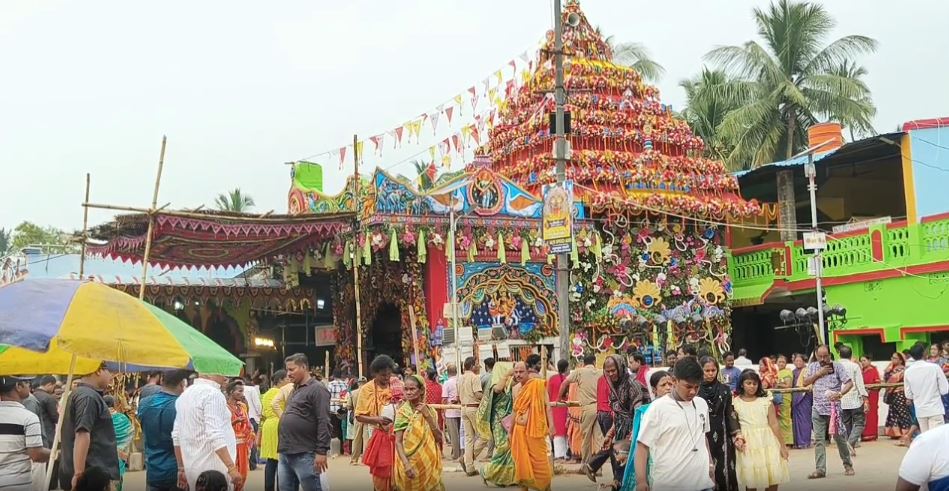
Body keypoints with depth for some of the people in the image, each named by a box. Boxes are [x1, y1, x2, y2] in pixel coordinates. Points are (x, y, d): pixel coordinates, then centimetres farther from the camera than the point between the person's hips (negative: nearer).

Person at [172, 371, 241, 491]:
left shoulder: (185, 394, 12)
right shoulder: (212, 393, -14)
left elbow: (176, 436, 13)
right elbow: (215, 436, -22)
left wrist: (182, 468, 18)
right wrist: (231, 468, -22)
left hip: (192, 468, 8)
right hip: (213, 468, -8)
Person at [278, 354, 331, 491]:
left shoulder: (317, 389, -8)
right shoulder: (294, 390, 20)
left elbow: (324, 423, -15)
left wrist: (321, 451, -20)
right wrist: (281, 448, 20)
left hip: (304, 455, -9)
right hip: (285, 454, 9)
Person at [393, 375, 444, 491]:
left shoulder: (430, 411, 1)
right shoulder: (402, 412, -9)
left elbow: (439, 438, -6)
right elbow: (398, 442, -11)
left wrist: (428, 416, -15)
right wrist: (406, 464, -23)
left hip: (429, 462, 3)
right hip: (410, 462, -3)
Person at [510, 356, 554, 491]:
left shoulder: (537, 384, -8)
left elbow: (547, 406, -9)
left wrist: (550, 425, -14)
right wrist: (510, 431, 19)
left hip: (535, 429, -5)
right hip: (519, 430, 5)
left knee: (539, 460, 1)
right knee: (522, 461, 9)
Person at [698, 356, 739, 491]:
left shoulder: (724, 389, 4)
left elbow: (730, 413, 7)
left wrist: (737, 433, -1)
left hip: (721, 435, 2)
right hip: (701, 436, -2)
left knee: (724, 470, -1)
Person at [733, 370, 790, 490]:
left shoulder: (766, 401, 4)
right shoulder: (736, 402, 2)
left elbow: (774, 424, 3)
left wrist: (782, 445, 2)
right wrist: (736, 439, -15)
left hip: (767, 442, 1)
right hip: (748, 444, -1)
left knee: (774, 477, -3)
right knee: (750, 479, 2)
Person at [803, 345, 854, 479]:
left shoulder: (837, 366, -4)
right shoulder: (812, 367, 9)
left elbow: (850, 383, -8)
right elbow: (805, 382, 2)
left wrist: (840, 394, -24)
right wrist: (819, 373, -8)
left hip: (834, 408, -3)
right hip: (818, 409, 3)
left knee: (839, 437, 5)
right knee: (819, 439, 0)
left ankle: (848, 465, 22)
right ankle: (820, 469, 1)